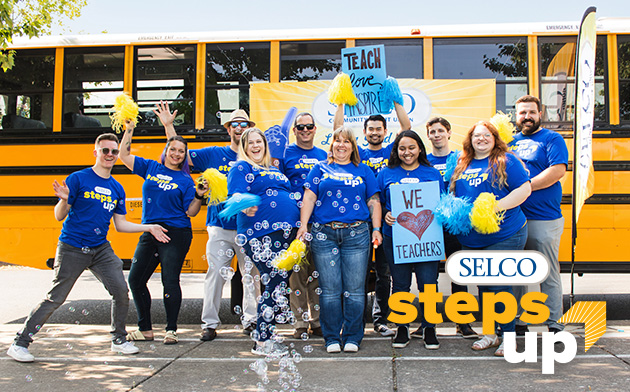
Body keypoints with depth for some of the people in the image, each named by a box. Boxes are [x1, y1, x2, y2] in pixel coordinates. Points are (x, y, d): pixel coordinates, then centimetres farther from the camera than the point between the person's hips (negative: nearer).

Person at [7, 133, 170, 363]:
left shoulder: (117, 189, 9)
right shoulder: (78, 179, -7)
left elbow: (120, 225, 13)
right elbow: (59, 216, -6)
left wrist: (149, 228, 7)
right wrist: (64, 199, -26)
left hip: (101, 249, 5)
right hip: (72, 249, -5)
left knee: (121, 291, -6)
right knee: (55, 299, -2)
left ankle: (119, 339, 15)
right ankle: (20, 343, 14)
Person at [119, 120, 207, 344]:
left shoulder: (185, 180, 1)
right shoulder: (150, 168, 11)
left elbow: (190, 212, -3)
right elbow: (124, 155, 13)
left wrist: (199, 196, -17)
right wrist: (129, 129, 9)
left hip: (175, 234, -5)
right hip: (149, 233, 5)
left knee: (170, 281, -6)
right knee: (135, 279, 7)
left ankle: (171, 330, 7)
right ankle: (145, 329, 20)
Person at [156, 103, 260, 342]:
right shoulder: (214, 154, 11)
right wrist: (169, 126, 6)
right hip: (219, 228, 0)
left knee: (251, 274, 4)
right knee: (215, 274, -1)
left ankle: (250, 320, 17)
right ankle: (209, 322, 8)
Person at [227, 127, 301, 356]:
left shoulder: (273, 169, 24)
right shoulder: (241, 168, 2)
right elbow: (236, 195, -14)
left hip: (286, 234, 8)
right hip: (262, 235, -8)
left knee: (281, 284, 7)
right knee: (275, 284, -11)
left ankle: (264, 335, 19)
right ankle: (262, 342, -1)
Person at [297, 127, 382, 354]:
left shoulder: (363, 171, 16)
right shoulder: (320, 169, 14)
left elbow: (374, 202, 14)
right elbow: (309, 199, 7)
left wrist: (376, 229, 4)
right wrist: (303, 225, -5)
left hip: (356, 235, 1)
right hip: (324, 235, 0)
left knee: (354, 289, -1)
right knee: (330, 288, 0)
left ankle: (352, 337, 10)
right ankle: (332, 337, 11)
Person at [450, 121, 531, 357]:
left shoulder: (506, 161, -4)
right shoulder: (461, 165, 13)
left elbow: (524, 189, -11)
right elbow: (453, 196, 22)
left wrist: (495, 207, -20)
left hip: (503, 237, -6)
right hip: (471, 238, 6)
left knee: (499, 286, -5)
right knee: (483, 286, 13)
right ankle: (489, 333, 26)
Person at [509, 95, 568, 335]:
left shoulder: (552, 139, 0)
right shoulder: (512, 141, 16)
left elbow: (558, 171, -14)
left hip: (544, 219, -5)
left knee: (549, 274, 2)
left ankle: (554, 325, 11)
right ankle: (516, 322, 20)